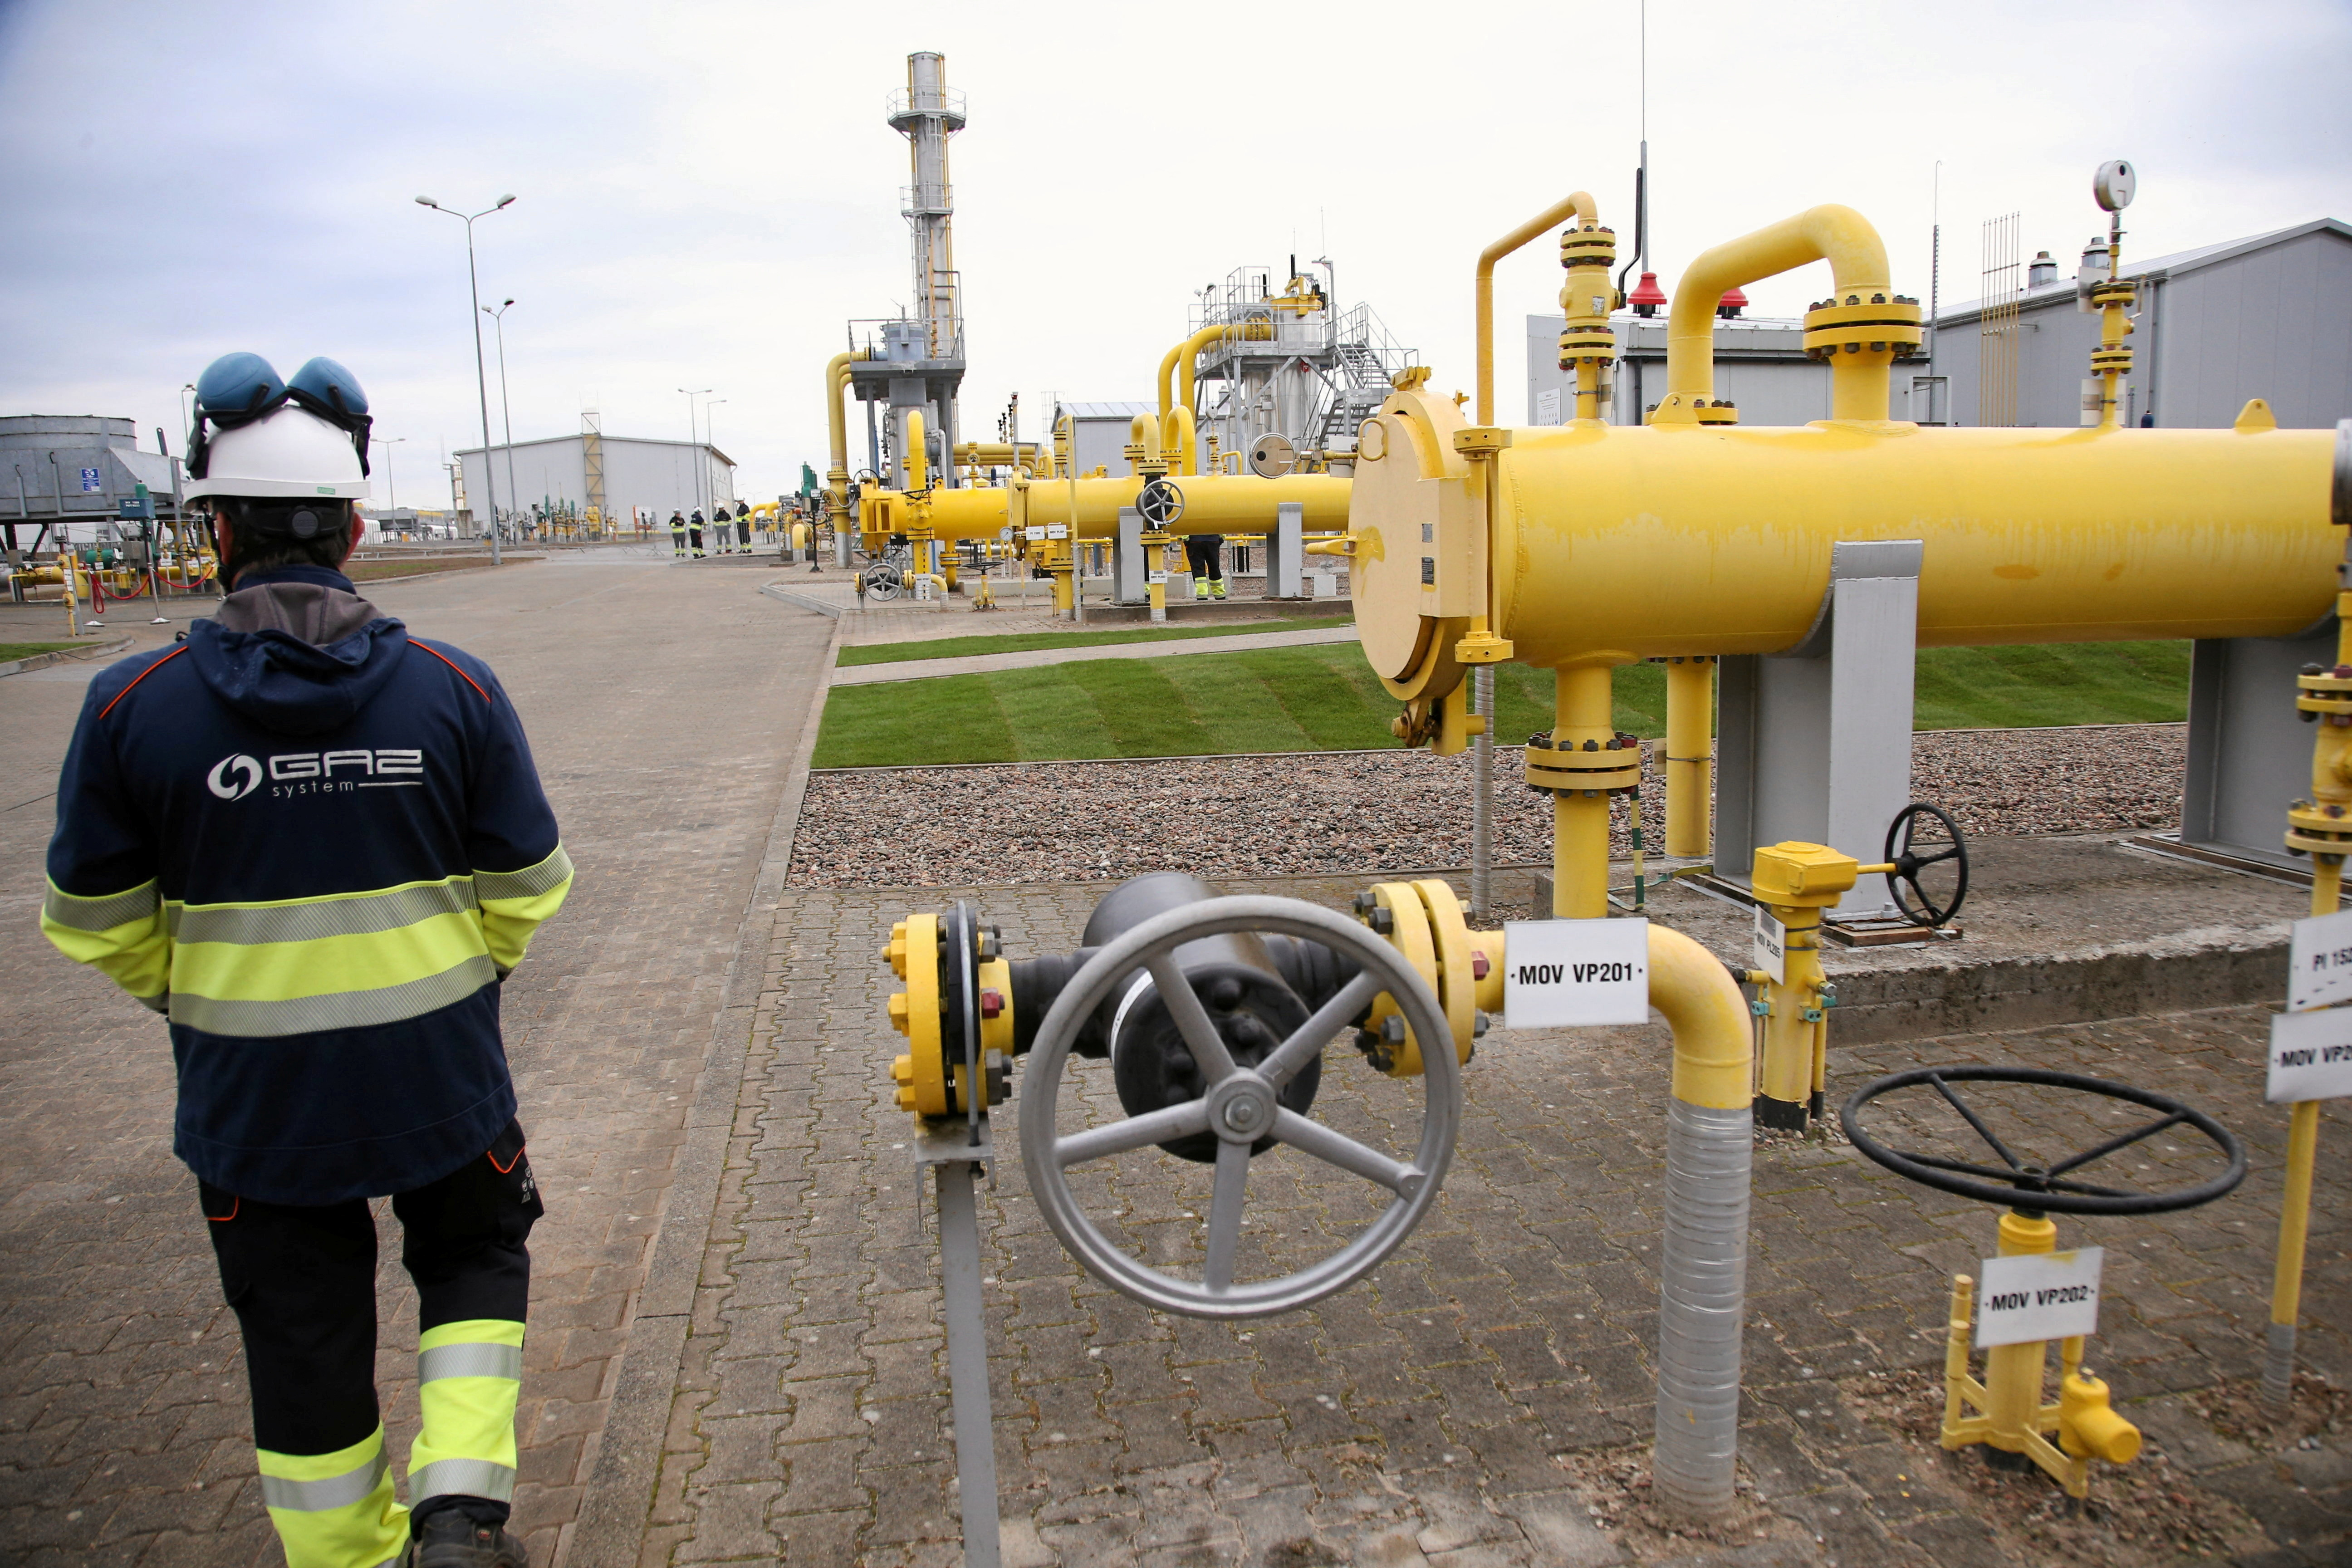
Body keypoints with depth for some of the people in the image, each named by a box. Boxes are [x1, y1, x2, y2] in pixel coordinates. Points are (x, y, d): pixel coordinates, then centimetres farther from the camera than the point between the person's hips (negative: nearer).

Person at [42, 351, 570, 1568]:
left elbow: (100, 922, -2)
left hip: (252, 1092, 0)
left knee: (302, 1343, 18)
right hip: (438, 1066, 0)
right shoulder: (452, 686, -12)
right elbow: (525, 884, -4)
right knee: (475, 1261, 25)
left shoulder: (132, 705, -12)